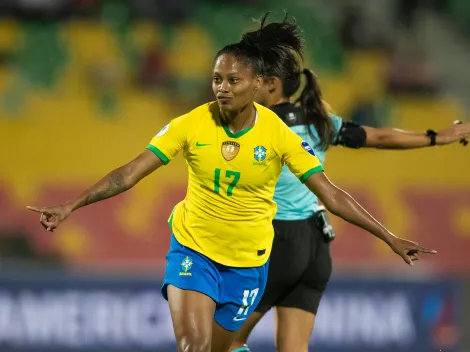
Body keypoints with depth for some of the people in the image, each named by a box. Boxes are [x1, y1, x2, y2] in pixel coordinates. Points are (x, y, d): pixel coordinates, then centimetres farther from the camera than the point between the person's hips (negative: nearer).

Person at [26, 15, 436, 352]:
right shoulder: (191, 125, -13)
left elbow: (332, 195, -11)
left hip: (247, 262, 1)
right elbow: (129, 174, -10)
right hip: (192, 248, -1)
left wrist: (391, 239, -15)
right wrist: (70, 207, -17)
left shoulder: (279, 135, -14)